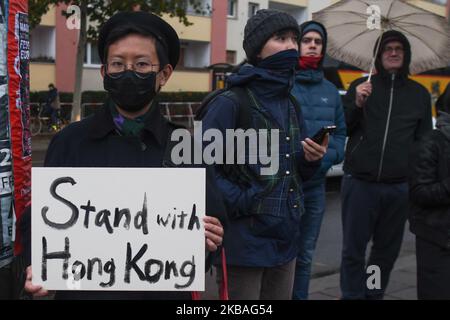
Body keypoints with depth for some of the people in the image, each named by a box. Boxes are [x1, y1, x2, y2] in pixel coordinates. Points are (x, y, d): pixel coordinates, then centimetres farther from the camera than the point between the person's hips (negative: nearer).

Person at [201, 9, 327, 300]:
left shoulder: (291, 105, 12)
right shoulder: (231, 102, -12)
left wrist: (311, 159, -4)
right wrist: (239, 200, -20)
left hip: (285, 237, 7)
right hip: (245, 240, -7)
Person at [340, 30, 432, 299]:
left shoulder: (420, 94, 11)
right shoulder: (360, 87, 7)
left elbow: (425, 140, 12)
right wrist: (356, 104, -12)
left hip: (399, 187, 2)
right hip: (359, 183, -2)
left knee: (387, 251, 9)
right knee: (354, 251, -1)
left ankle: (374, 295, 23)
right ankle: (352, 296, 10)